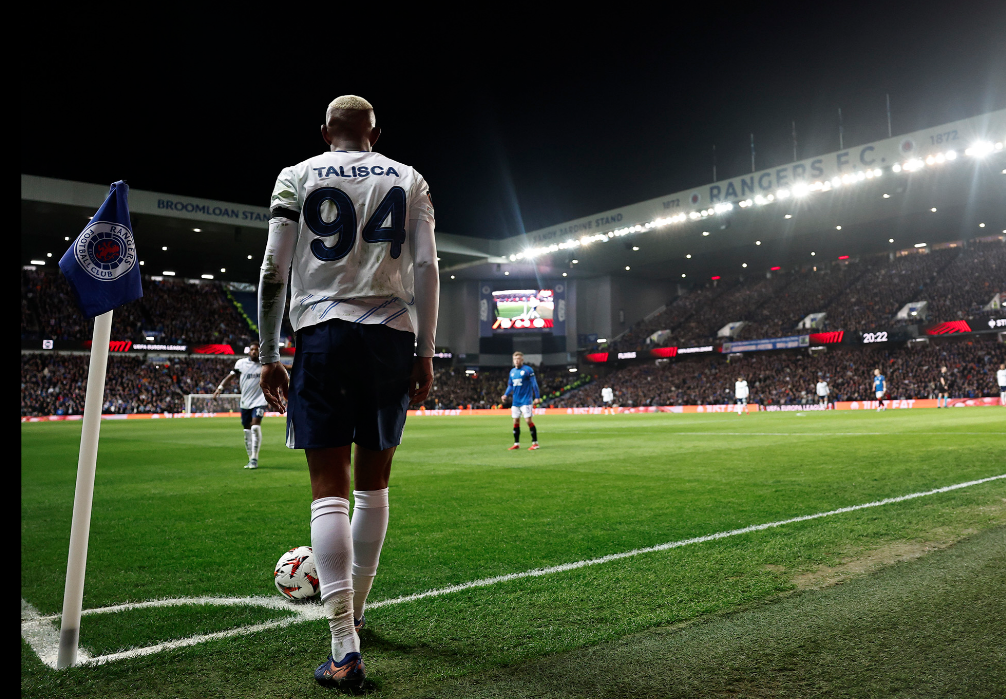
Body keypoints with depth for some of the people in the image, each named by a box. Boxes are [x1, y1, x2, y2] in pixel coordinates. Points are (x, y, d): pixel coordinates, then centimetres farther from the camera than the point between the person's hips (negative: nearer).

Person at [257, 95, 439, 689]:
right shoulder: (409, 181, 14)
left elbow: (273, 271, 3)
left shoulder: (297, 177, 10)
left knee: (330, 488, -4)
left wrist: (269, 356, 7)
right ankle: (354, 611, 28)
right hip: (393, 335, 2)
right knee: (374, 481, 13)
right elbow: (427, 269, 6)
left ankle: (345, 648, -9)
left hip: (324, 333, -2)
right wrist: (426, 352, 7)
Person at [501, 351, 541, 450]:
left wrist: (537, 397, -10)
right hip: (516, 401, 6)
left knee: (528, 420, -8)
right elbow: (510, 385, 18)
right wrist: (505, 395, 3)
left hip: (526, 400, -6)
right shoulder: (512, 371, 11)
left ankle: (535, 443, 1)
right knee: (516, 422, 7)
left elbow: (534, 384, -7)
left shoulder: (528, 370, -7)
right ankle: (516, 444, 15)